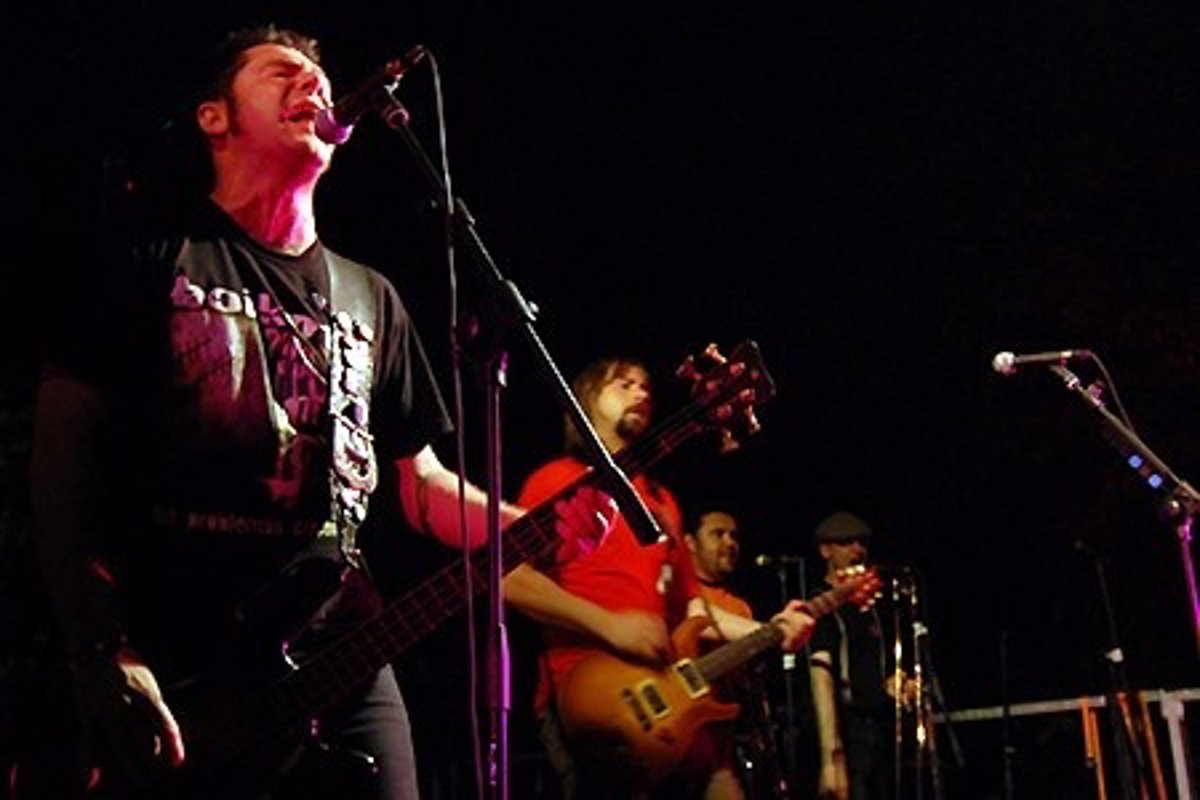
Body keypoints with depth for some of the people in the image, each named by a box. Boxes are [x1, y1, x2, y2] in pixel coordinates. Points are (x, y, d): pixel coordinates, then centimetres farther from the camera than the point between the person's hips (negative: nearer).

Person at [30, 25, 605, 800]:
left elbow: (418, 480, 18)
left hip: (343, 671, 4)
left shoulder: (372, 298, 18)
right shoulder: (154, 264, 3)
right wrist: (103, 652, -14)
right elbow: (63, 457, -3)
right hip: (171, 674, -4)